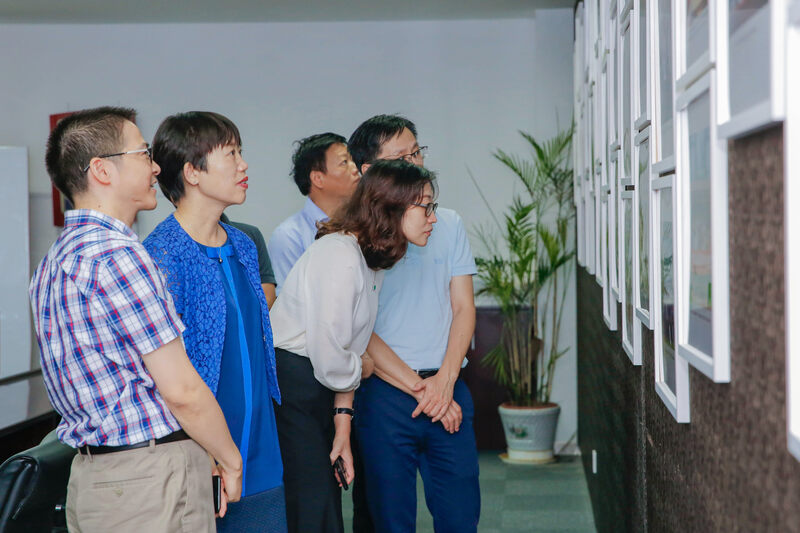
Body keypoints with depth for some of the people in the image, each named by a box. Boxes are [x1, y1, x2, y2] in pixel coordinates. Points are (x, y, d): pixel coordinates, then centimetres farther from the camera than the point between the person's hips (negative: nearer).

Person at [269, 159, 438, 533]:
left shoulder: (373, 263, 12)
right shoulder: (340, 256, -20)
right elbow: (330, 358, -21)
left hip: (318, 396, 10)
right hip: (288, 387, -10)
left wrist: (343, 428, 9)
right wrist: (362, 370, 2)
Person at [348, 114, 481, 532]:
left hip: (448, 389, 3)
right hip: (385, 394, -3)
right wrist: (419, 388, -11)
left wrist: (445, 380, -8)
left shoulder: (448, 224, 10)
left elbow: (463, 308, 7)